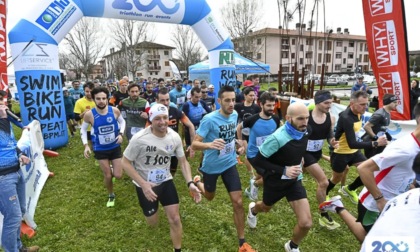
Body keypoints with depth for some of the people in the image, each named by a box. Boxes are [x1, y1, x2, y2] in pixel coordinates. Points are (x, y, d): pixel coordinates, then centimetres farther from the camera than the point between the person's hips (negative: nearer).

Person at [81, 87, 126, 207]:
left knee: (118, 175, 2)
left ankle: (112, 171, 41)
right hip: (100, 149, -1)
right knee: (107, 176, 7)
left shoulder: (115, 111, -16)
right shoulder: (89, 114, -19)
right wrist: (86, 145, -12)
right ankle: (111, 196, 36)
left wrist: (121, 134, -13)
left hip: (115, 147, 1)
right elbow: (83, 129, -1)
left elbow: (122, 122, 4)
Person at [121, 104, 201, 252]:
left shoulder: (175, 137, -14)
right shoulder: (139, 139, -26)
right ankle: (149, 211, 50)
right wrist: (144, 185, -25)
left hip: (166, 182, 3)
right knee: (153, 223, 13)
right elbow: (125, 163, -16)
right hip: (145, 186, -2)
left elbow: (183, 161, -3)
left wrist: (190, 183, -18)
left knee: (175, 219, 2)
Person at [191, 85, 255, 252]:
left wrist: (238, 144, 2)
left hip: (229, 164, 4)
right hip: (211, 166, -3)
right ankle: (197, 182, 56)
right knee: (209, 197, 22)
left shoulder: (235, 115, -6)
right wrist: (210, 144, -48)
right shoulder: (209, 119, -26)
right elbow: (194, 144, -29)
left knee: (238, 202, -2)